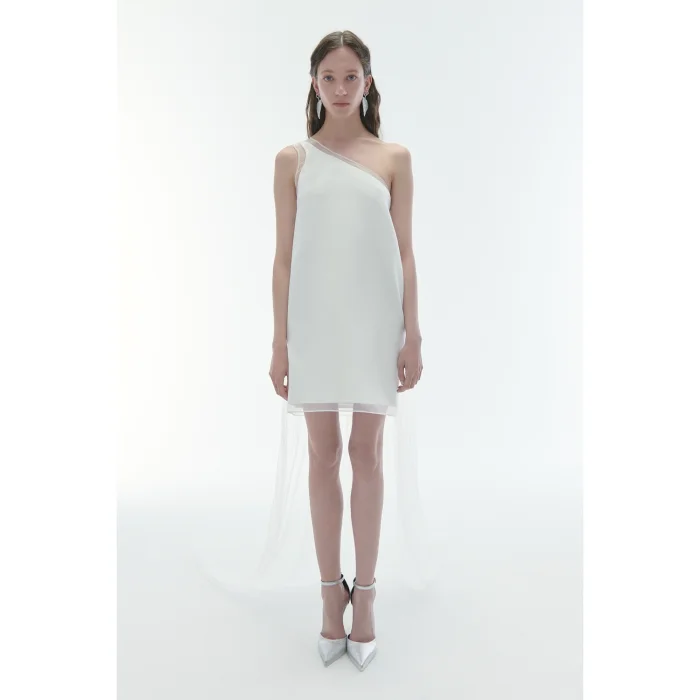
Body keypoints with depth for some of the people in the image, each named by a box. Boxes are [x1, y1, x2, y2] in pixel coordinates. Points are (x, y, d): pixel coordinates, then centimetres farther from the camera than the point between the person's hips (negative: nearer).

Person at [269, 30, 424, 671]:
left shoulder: (394, 158, 7)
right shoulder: (293, 160, 7)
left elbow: (404, 253, 5)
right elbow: (284, 256, 4)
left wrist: (413, 335, -1)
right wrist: (279, 342, 0)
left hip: (375, 322, 0)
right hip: (314, 322, 1)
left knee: (367, 454, 6)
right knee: (324, 455, 6)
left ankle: (366, 594, 20)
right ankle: (332, 592, 21)